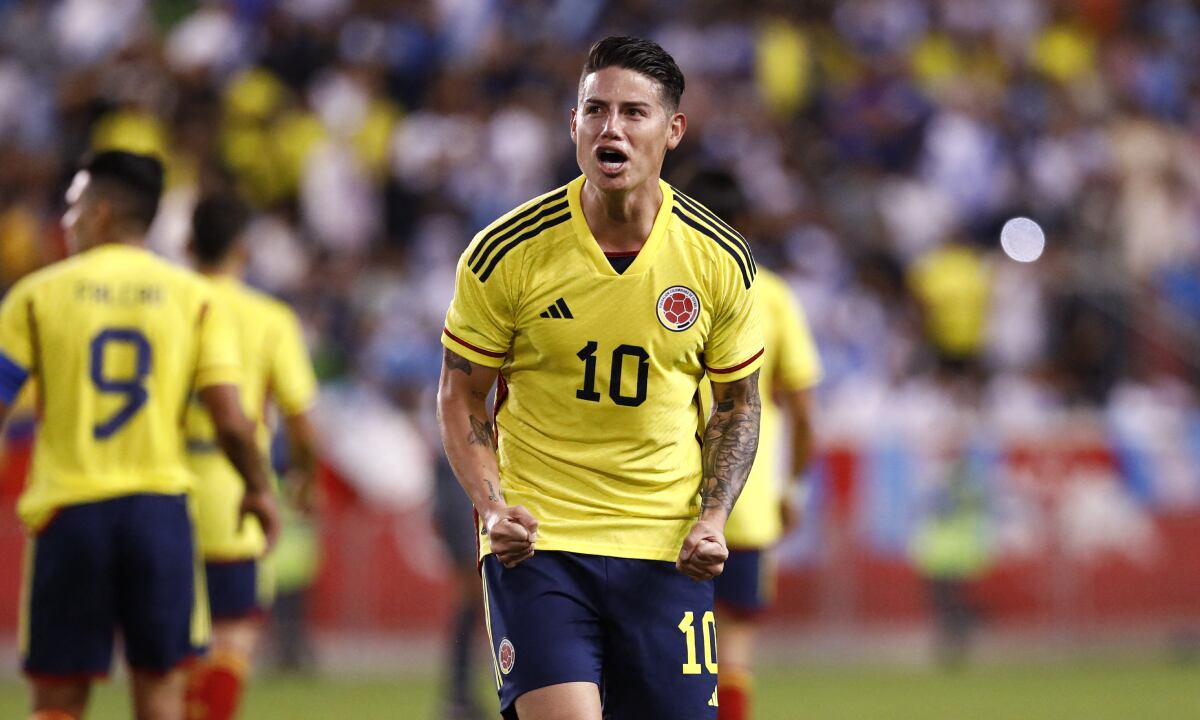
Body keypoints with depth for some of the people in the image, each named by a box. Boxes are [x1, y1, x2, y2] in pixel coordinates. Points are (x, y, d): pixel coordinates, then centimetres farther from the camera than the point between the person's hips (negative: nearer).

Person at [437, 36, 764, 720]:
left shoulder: (720, 259, -2)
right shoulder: (506, 253, -8)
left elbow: (738, 402, 11)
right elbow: (462, 396, 4)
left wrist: (713, 520, -3)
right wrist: (491, 505, -11)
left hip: (668, 552, 2)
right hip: (537, 539, -2)